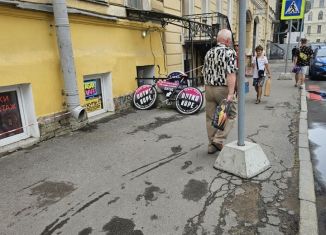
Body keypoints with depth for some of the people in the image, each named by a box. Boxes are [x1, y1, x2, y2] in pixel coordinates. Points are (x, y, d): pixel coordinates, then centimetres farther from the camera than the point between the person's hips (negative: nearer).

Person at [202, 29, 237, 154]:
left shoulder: (209, 52, 11)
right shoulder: (230, 52, -9)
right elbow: (231, 74, -19)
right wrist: (231, 93, -22)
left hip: (208, 88, 6)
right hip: (223, 89, -6)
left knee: (210, 117, 11)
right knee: (230, 114, 10)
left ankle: (212, 145, 19)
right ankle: (219, 140, 0)